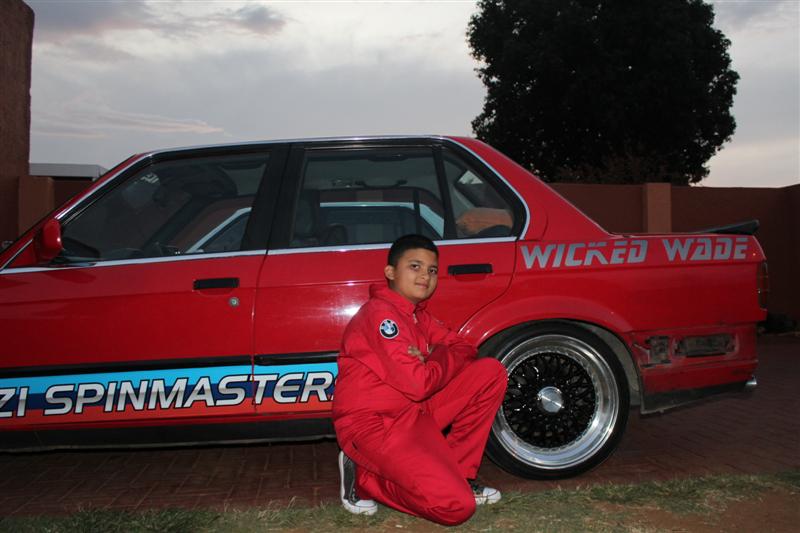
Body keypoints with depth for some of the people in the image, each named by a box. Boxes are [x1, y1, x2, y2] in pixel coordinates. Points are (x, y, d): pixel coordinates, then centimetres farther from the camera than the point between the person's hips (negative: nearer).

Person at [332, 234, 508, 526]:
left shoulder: (417, 314, 12)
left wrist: (431, 358, -10)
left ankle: (455, 474, 6)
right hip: (372, 424, -9)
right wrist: (443, 359, -4)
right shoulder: (381, 313, -18)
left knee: (491, 372, 0)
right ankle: (364, 477, -1)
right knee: (457, 506, -22)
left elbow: (464, 350, 10)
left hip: (413, 413, 9)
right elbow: (418, 384, -23)